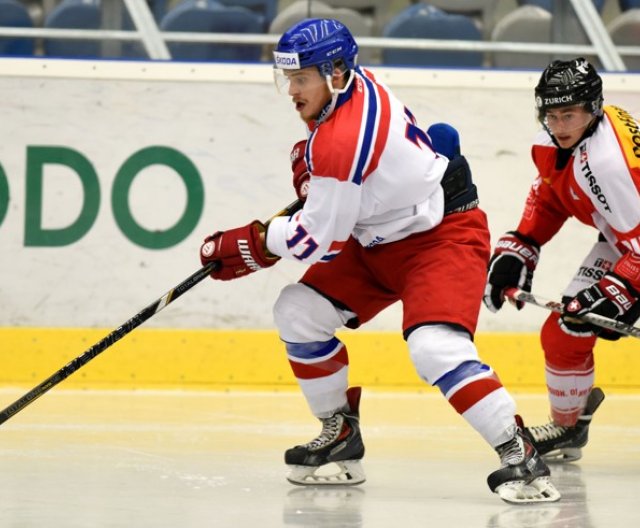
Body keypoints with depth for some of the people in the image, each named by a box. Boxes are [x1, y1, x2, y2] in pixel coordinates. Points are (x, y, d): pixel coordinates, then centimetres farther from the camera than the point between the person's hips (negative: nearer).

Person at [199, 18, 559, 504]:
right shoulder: (352, 85, -2)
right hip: (379, 241, 11)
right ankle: (341, 437, 14)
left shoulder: (342, 140, -29)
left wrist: (245, 244, -10)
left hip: (444, 235, -11)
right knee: (298, 312, 3)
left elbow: (318, 239, -23)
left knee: (435, 347, -31)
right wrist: (309, 162, 8)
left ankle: (519, 454, -25)